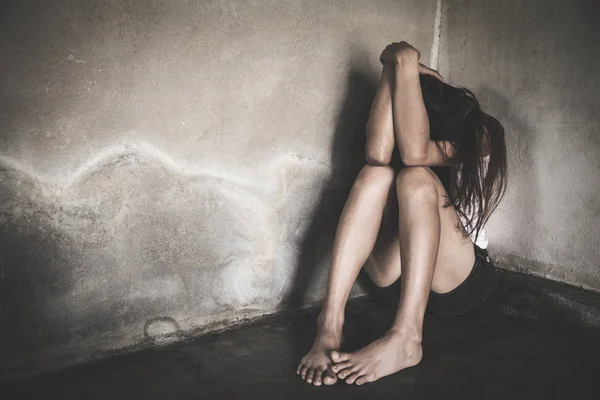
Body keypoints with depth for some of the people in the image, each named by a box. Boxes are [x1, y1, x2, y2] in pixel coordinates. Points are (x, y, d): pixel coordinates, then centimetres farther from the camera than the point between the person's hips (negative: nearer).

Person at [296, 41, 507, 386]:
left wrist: (406, 64, -28)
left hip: (463, 282, -3)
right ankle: (331, 322, -38)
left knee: (415, 178, -30)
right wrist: (393, 71, -23)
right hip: (400, 276, 4)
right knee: (376, 173, -25)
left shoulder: (480, 138, -12)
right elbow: (377, 153, -28)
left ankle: (405, 338, -41)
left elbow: (414, 152, -34)